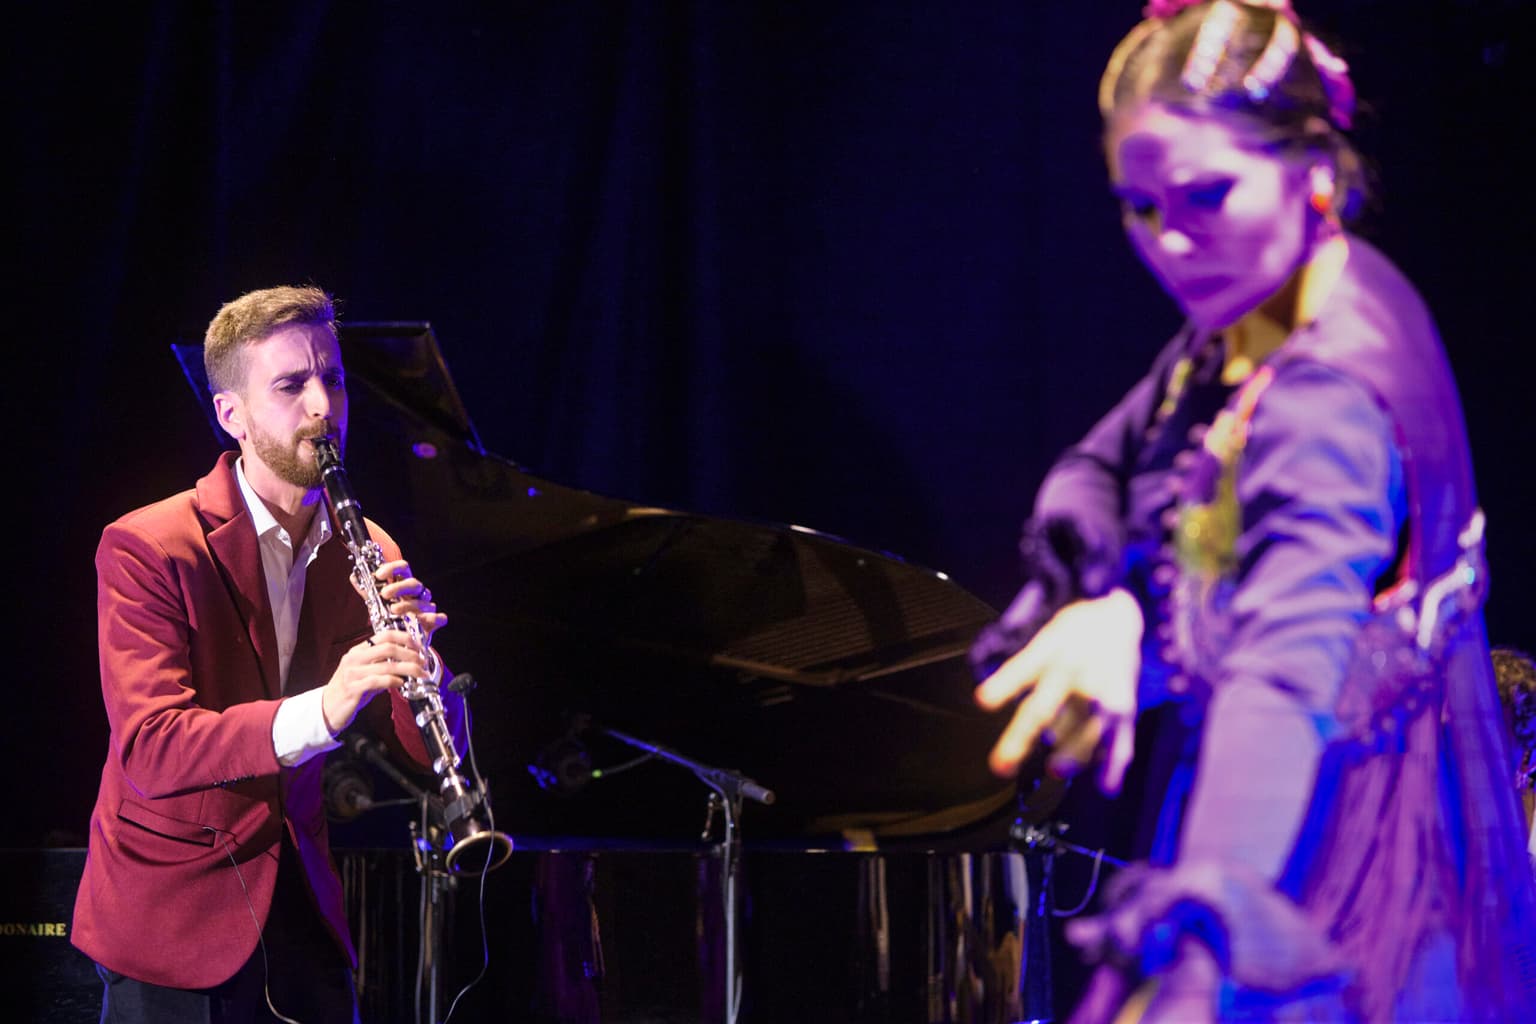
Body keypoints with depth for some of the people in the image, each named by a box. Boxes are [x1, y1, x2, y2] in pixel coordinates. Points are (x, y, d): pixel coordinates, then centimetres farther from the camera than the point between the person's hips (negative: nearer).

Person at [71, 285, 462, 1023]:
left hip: (304, 919, 5)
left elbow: (426, 752, 1)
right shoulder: (146, 549, -12)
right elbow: (148, 749, -24)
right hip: (173, 929, -5)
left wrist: (415, 654, -21)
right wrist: (319, 712, -38)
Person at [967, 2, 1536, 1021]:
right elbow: (1099, 466, 9)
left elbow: (1287, 674, -39)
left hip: (1335, 851, -9)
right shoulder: (1249, 319, 2)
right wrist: (1099, 595, -15)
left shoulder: (1326, 397, -27)